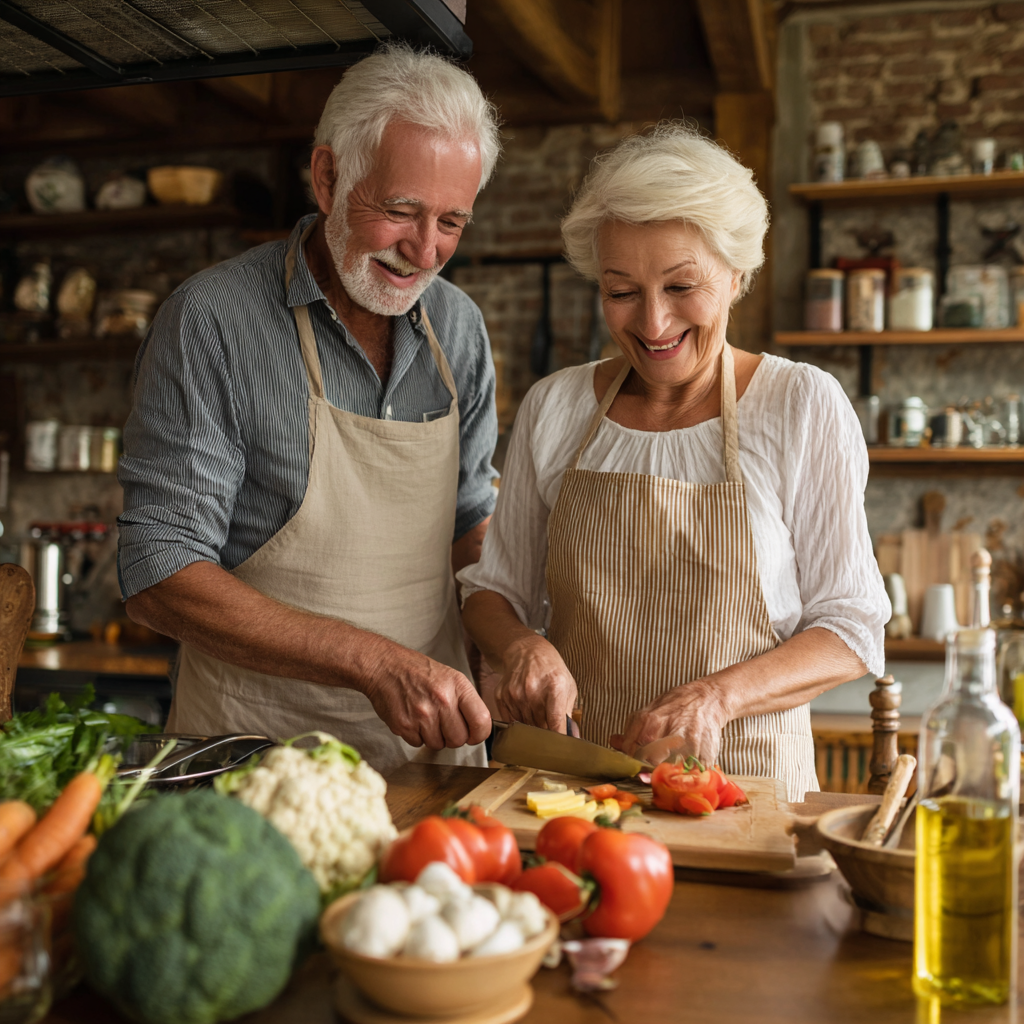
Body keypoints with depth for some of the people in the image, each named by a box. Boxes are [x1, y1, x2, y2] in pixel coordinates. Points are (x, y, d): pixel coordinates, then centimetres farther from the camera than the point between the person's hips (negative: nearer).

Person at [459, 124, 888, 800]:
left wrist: (718, 695, -17)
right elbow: (494, 586, 13)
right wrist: (519, 645, -9)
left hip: (742, 777, -2)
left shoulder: (804, 407, -3)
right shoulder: (553, 408, 6)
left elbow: (851, 630, -1)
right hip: (573, 778, 3)